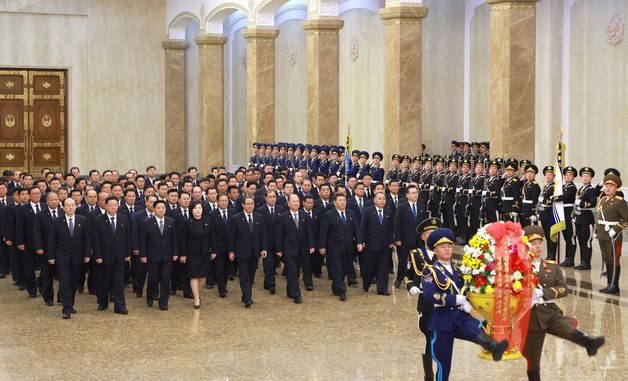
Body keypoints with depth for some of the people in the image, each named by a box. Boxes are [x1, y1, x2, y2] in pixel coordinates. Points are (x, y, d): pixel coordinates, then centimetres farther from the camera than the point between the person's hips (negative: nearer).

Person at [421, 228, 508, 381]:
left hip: (461, 316, 3)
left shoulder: (458, 270, 16)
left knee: (478, 330, -31)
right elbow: (429, 295, -17)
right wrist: (455, 299, -21)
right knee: (443, 364, 2)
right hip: (442, 320, -3)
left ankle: (493, 347, -60)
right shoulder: (430, 271, -1)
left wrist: (466, 303, -4)